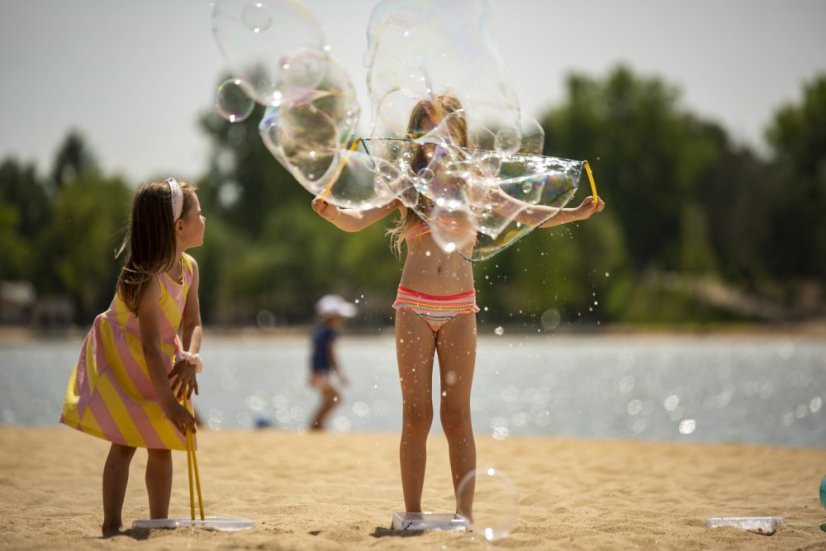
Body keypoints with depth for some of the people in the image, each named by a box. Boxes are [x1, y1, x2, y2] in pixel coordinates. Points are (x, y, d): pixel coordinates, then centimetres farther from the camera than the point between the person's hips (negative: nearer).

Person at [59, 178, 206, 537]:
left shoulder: (189, 267, -8)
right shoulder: (147, 279, -31)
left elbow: (192, 323, -3)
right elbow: (150, 345, -33)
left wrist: (190, 358, -25)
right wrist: (167, 402, -33)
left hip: (160, 363, 7)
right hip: (123, 362, -7)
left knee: (161, 445, 5)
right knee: (124, 444, -10)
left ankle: (159, 523, 13)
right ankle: (111, 526, -6)